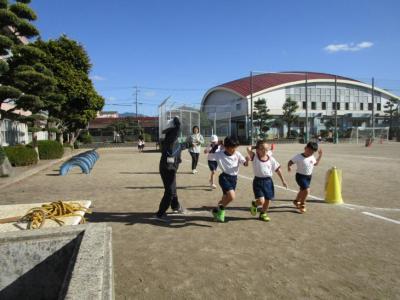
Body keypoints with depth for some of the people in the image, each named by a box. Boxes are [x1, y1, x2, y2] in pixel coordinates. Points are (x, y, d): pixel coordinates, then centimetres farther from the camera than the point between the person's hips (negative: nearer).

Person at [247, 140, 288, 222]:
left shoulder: (271, 159, 1)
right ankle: (254, 204, 24)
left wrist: (283, 180, 9)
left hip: (268, 181, 4)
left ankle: (263, 214, 37)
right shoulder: (255, 157, -6)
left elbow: (277, 169, 7)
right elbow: (248, 149, -20)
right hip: (258, 181, -3)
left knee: (267, 200, 12)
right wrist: (255, 147, -1)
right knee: (261, 201, -13)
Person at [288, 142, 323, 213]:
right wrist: (289, 167, -35)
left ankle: (296, 201, 47)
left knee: (302, 190, 21)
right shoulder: (299, 157, -18)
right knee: (306, 190, -18)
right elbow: (290, 162, -14)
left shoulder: (312, 157, 1)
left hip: (309, 176, 7)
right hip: (300, 176, -7)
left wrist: (320, 156, 12)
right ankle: (302, 205, 6)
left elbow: (315, 163, 20)